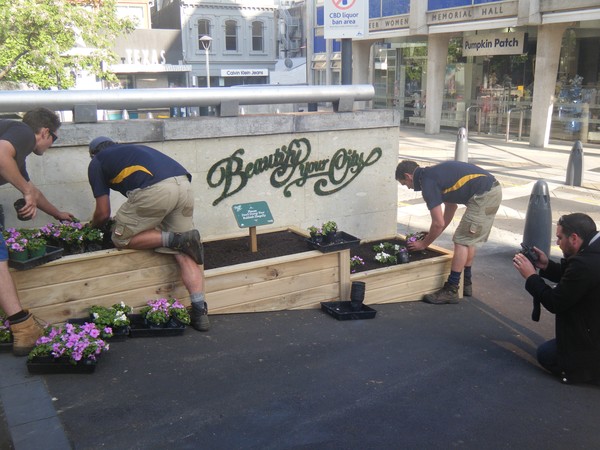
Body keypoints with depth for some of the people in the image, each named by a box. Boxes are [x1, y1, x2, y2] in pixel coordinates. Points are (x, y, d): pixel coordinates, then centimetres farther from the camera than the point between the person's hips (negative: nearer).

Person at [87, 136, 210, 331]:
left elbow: (103, 214, 18)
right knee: (183, 253, 7)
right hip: (184, 184, 7)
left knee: (122, 238, 11)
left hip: (156, 190, -6)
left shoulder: (97, 162, 22)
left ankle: (175, 239, -2)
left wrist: (91, 227, 41)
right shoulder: (133, 149, 39)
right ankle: (200, 312, 0)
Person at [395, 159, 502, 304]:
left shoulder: (427, 182, -11)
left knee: (462, 240, -5)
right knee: (469, 239, 19)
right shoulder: (435, 173, 18)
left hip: (484, 196, -10)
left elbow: (438, 223, -10)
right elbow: (451, 207, 27)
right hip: (493, 190, 10)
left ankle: (451, 291, -1)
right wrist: (432, 235, 28)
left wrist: (424, 244, 6)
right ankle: (466, 283, 28)